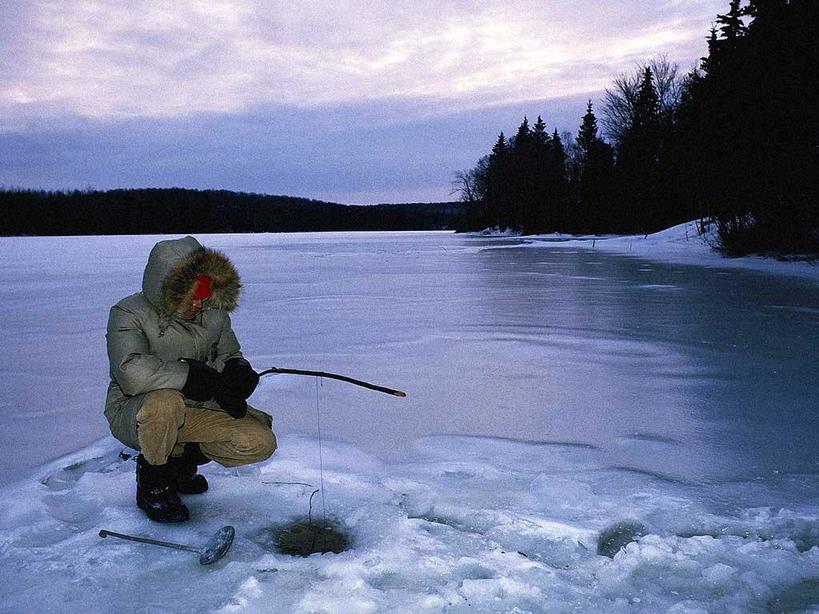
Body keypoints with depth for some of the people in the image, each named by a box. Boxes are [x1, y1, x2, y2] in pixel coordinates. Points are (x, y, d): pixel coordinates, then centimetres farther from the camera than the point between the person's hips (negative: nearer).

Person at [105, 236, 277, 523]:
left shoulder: (215, 314, -2)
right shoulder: (130, 314, -19)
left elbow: (229, 356, 13)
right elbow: (133, 373, -36)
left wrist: (238, 370, -13)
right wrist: (197, 376, -32)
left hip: (195, 411, 5)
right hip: (134, 413, -5)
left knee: (261, 442, -13)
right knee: (165, 401, -41)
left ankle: (181, 458, 12)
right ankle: (153, 481, -10)